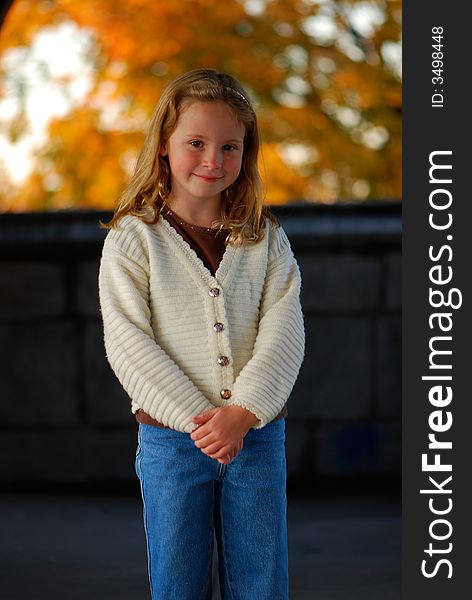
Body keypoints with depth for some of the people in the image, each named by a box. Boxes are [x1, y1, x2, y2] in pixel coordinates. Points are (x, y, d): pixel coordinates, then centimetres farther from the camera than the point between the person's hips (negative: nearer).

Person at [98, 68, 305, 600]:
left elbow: (284, 330, -4)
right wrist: (197, 417, -17)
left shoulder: (265, 238, 6)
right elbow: (128, 343, -9)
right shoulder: (132, 239, -2)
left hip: (258, 435, 2)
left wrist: (243, 412, -18)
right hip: (170, 437, -2)